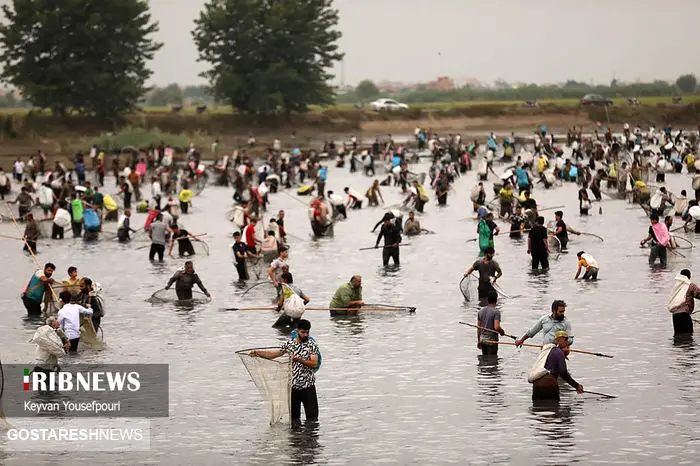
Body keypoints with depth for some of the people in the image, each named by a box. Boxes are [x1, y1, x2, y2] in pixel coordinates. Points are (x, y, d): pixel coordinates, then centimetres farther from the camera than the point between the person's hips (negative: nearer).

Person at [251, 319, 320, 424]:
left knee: (312, 417, -5)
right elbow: (273, 354, 13)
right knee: (294, 417, 8)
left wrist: (300, 360, -27)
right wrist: (257, 353, 3)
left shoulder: (312, 345, -3)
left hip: (308, 387, -3)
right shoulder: (289, 343, 6)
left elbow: (314, 364, -12)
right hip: (293, 386, 3)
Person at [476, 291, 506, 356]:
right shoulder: (496, 312, -14)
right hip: (491, 339, -6)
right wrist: (502, 332, -3)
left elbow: (478, 328, 10)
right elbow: (496, 327, -24)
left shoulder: (481, 311, 7)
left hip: (482, 338, 6)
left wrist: (478, 341, 17)